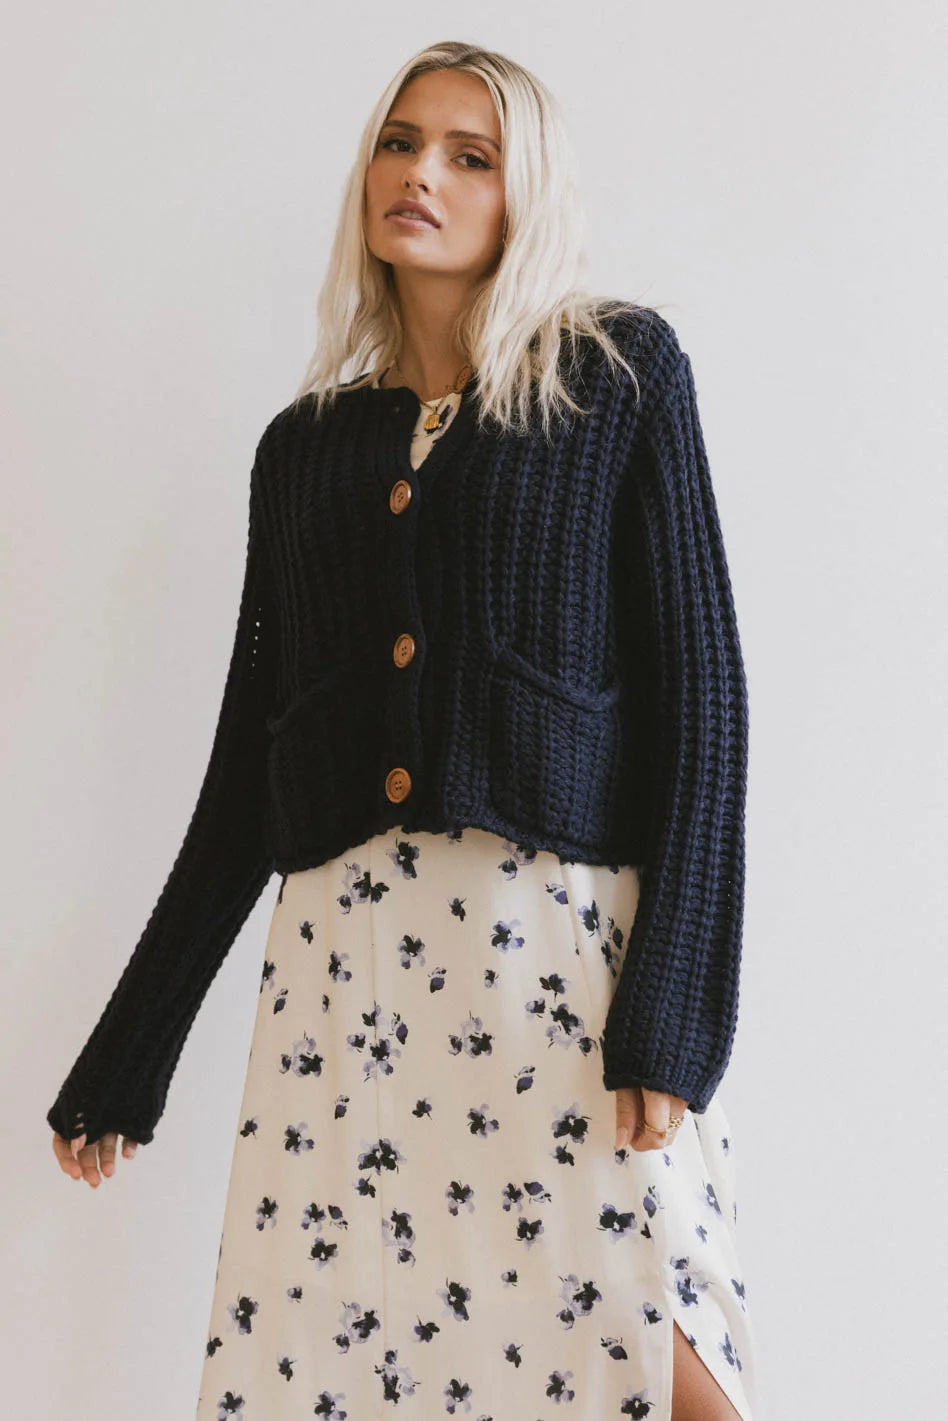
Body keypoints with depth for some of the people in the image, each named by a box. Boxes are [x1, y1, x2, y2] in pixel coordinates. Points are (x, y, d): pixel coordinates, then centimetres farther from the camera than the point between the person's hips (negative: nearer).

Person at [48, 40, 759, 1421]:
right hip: (342, 957, 3)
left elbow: (698, 681, -1)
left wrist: (673, 1000, -13)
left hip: (565, 943, -3)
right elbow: (249, 758, 16)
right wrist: (127, 1053, 15)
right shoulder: (305, 444, 16)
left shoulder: (618, 377, 6)